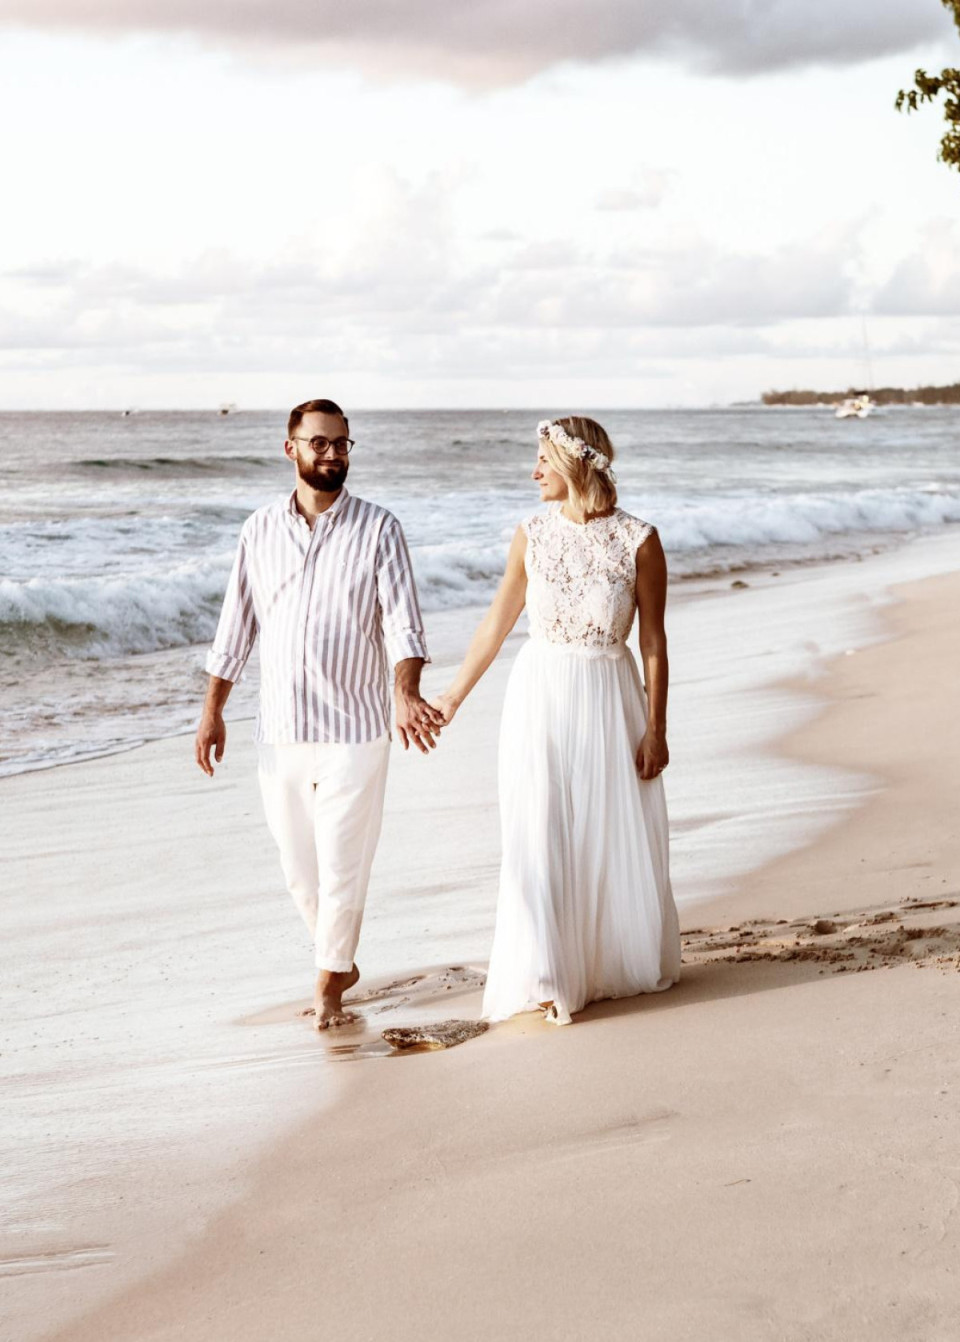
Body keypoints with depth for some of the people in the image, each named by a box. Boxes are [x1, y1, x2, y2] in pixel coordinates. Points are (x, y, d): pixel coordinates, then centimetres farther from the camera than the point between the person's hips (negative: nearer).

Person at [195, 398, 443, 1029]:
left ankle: (329, 984, 15)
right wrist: (213, 711, 10)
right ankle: (341, 961, 33)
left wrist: (406, 694, -27)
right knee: (299, 866, 12)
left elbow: (403, 622, -11)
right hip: (279, 732, 4)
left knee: (342, 865, -2)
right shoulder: (260, 529, 7)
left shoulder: (378, 529, -4)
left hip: (352, 731, -3)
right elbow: (236, 626, 12)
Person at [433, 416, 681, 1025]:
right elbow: (498, 622, 9)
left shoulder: (639, 541, -10)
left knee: (619, 839, 8)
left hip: (609, 700, -2)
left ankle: (631, 960, 29)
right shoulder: (532, 535, -1)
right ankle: (545, 980, 1)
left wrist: (656, 730, -7)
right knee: (538, 838, -3)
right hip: (540, 698, 2)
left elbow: (654, 642, -6)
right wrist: (453, 697, 12)